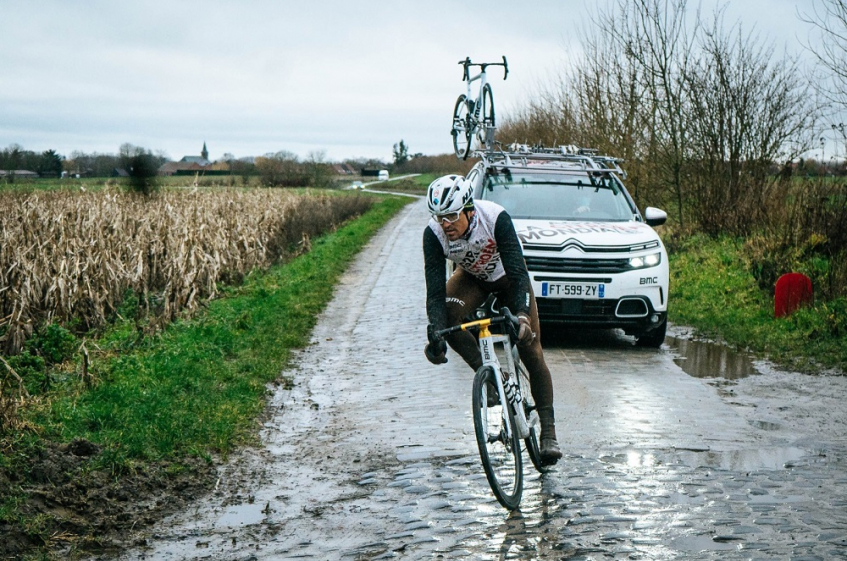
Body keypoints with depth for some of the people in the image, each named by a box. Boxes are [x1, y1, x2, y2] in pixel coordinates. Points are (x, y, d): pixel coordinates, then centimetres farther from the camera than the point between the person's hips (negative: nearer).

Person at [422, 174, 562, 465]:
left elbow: (518, 273, -39)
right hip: (472, 277, 2)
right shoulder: (434, 234, -30)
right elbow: (435, 291, -31)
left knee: (531, 353, -6)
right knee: (446, 316, -31)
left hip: (508, 276, -2)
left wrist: (522, 314, -55)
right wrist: (435, 334, -45)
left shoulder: (496, 218, -37)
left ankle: (548, 431, 7)